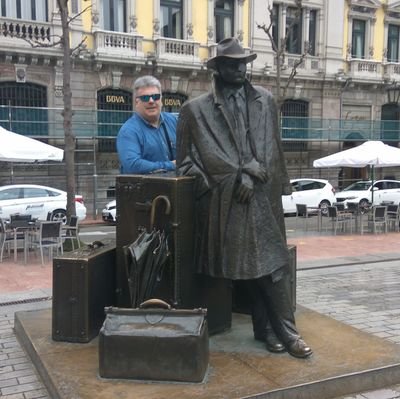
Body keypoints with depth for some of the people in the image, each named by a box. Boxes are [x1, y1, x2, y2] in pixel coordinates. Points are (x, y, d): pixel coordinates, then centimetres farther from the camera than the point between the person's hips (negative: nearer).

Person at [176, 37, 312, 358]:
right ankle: (269, 328, 11)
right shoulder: (196, 109, 7)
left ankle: (284, 330, 5)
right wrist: (208, 182, -7)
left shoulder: (265, 101, 13)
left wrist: (252, 174, -10)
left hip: (263, 195, 1)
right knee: (248, 265, 0)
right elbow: (185, 159, 7)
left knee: (270, 262, -3)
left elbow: (270, 146, 5)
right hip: (225, 200, -1)